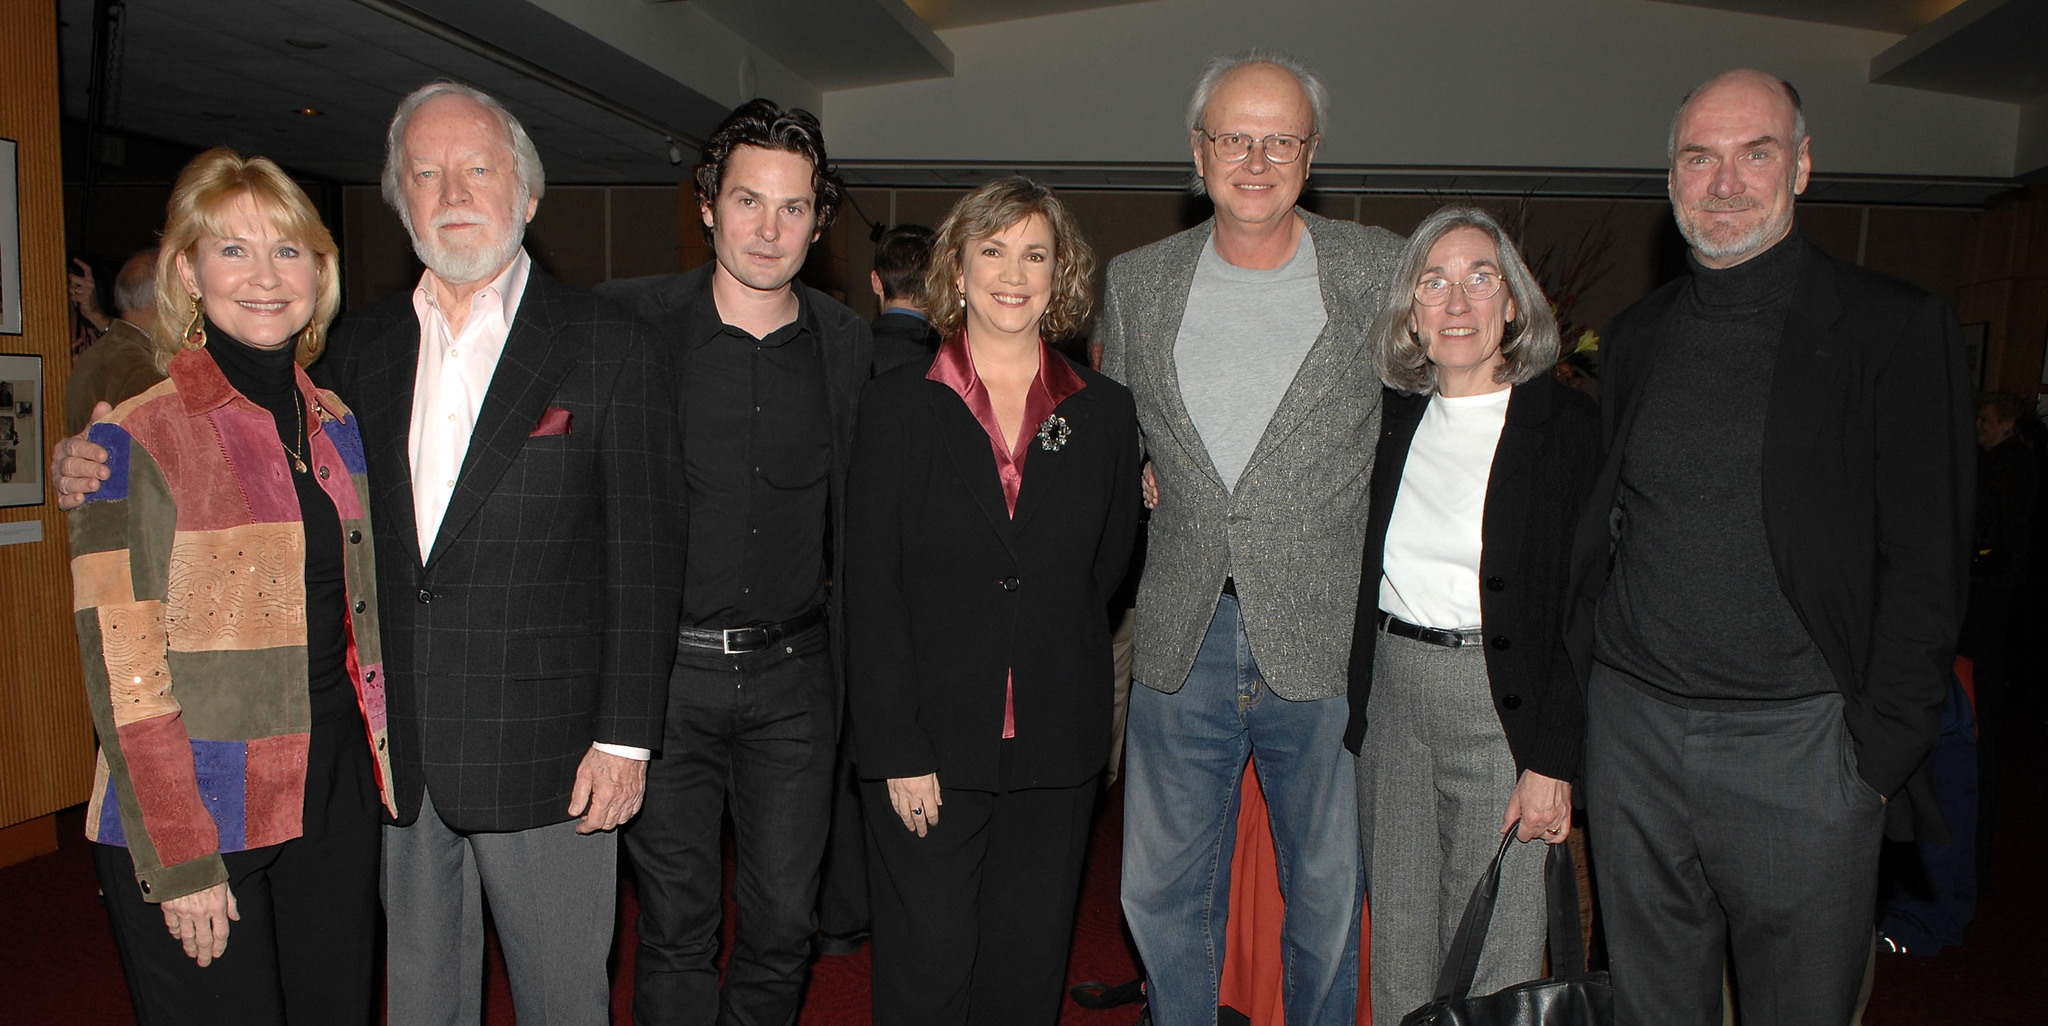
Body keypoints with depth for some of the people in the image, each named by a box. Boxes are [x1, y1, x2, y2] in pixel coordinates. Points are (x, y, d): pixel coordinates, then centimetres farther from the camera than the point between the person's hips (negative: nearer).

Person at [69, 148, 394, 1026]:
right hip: (189, 818, -5)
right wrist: (180, 862, -14)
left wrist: (384, 771, 7)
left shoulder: (338, 427, 7)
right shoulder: (134, 438, -9)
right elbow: (121, 670, -11)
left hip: (335, 801, 5)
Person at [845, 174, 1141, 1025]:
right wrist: (899, 751, -10)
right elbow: (872, 588, -6)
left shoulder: (1105, 412, 5)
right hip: (930, 741, -2)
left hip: (1057, 747, 2)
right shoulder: (897, 406, -2)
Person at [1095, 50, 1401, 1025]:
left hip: (1326, 642, -2)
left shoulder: (1383, 269, -1)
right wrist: (1147, 487, 6)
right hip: (1182, 642, 2)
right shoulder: (1135, 282, 6)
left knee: (1329, 892, 12)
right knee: (1160, 890, 13)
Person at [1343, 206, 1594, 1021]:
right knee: (1398, 941, 14)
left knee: (1492, 956, 4)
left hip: (1502, 701, -4)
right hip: (1388, 689, 5)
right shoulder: (1392, 417, 6)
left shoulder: (1566, 424, -7)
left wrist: (1553, 761, -13)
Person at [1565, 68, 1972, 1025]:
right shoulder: (1634, 337, 10)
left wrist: (1878, 748, -10)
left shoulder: (1895, 327, -3)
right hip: (1632, 730, 4)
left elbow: (1926, 562, -5)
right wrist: (1581, 678, 7)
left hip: (1799, 739, -3)